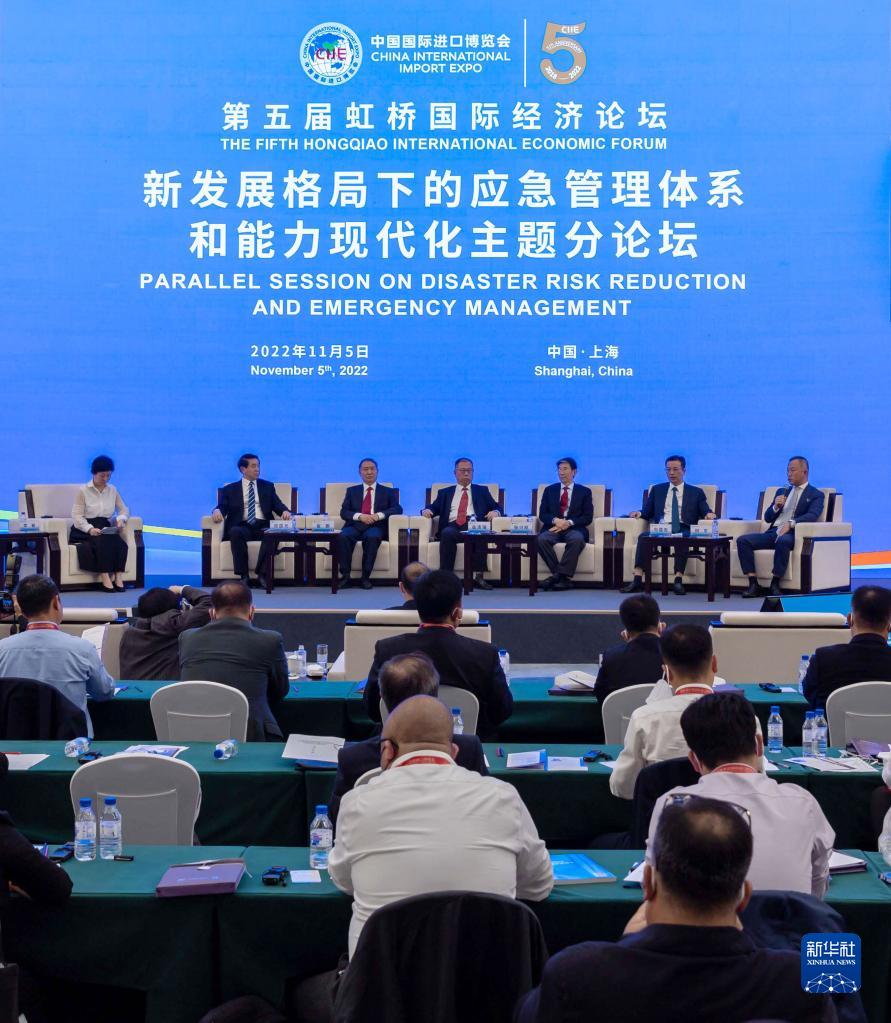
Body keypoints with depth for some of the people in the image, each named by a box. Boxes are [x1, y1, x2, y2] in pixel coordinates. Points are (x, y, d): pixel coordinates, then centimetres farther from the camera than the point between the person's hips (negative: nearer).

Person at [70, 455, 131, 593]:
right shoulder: (83, 490, 1)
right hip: (85, 530, -4)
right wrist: (90, 529, -23)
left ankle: (118, 578, -33)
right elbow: (77, 516, -5)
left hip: (105, 529, 4)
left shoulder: (112, 490, 14)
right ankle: (105, 579, -38)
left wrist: (121, 519, -9)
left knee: (120, 543, -29)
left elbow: (124, 509, 16)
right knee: (102, 542, -36)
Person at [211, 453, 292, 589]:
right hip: (242, 527, -1)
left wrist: (285, 511, -13)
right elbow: (222, 507, 6)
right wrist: (217, 511, -20)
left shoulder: (267, 486, 22)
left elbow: (278, 505, 11)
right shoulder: (230, 489, 18)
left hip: (263, 527, 1)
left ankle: (262, 575, -30)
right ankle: (244, 576, -31)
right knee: (235, 532, -36)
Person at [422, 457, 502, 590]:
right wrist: (427, 510, -6)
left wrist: (495, 512, -4)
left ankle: (478, 576, -39)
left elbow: (497, 508, 19)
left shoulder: (482, 491, 27)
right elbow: (434, 508, 18)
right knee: (447, 534, -36)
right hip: (453, 526, 1)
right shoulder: (445, 492, 28)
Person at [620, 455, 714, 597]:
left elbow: (705, 512, 12)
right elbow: (647, 512, 20)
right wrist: (640, 513, -2)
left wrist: (709, 514, -11)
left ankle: (678, 581, -40)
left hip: (683, 530, -1)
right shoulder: (657, 490, 25)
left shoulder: (696, 492, 20)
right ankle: (637, 581, -36)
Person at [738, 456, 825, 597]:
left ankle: (774, 585, -29)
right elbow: (767, 518, 22)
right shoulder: (782, 491, 26)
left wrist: (791, 523, -27)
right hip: (772, 532, 6)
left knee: (782, 541, -40)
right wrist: (776, 506, -1)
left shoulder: (816, 495, 10)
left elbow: (812, 516, -10)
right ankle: (753, 584, -22)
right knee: (742, 540, -19)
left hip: (791, 534, -5)